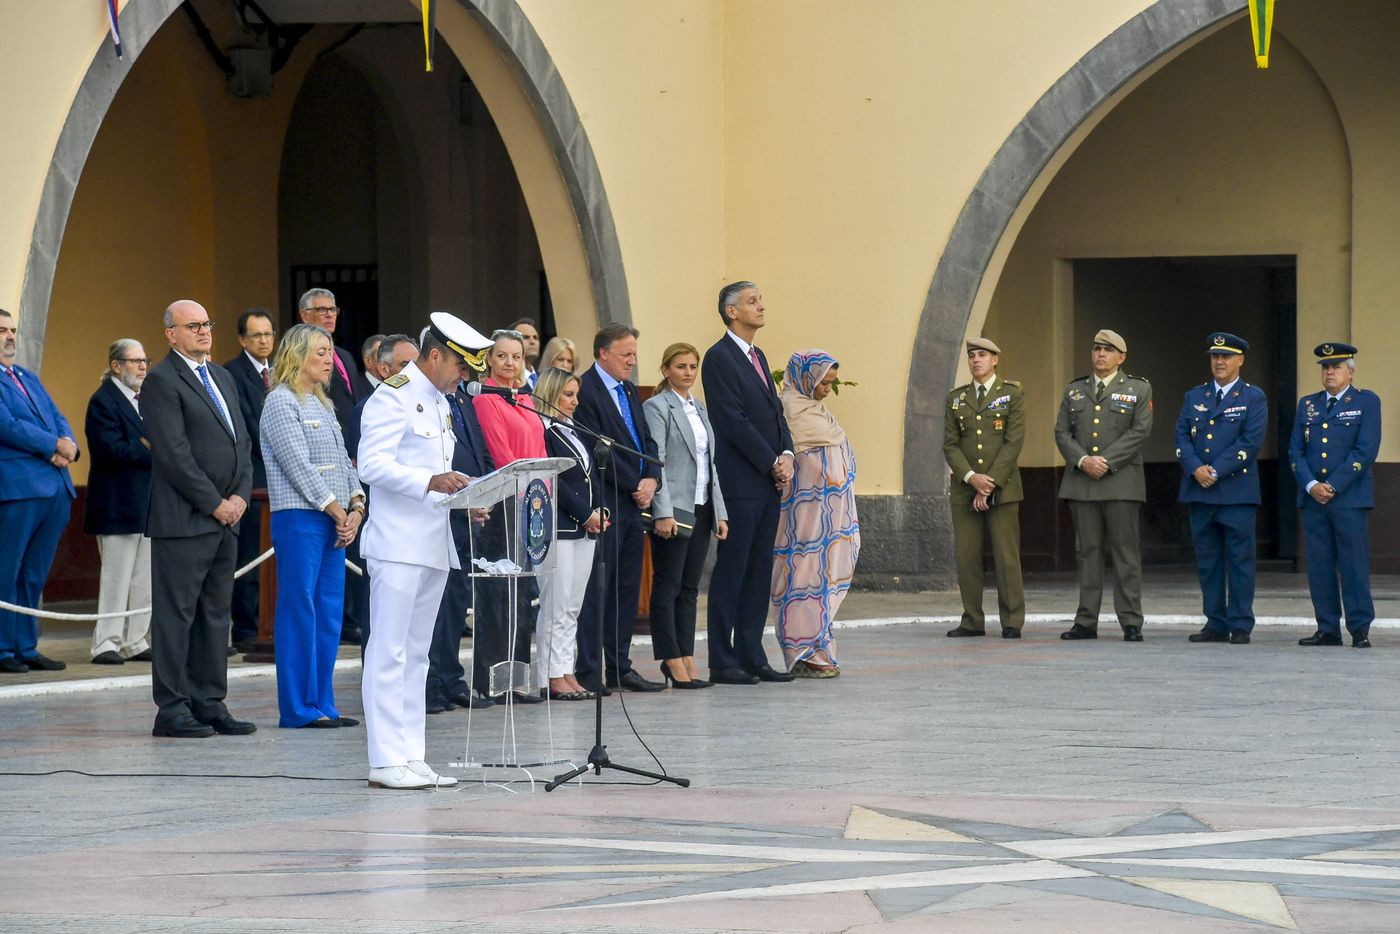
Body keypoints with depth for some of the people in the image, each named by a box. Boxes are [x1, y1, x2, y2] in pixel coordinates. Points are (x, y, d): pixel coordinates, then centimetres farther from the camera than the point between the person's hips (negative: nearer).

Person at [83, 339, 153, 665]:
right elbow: (112, 449, -20)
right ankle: (106, 643, -2)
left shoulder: (145, 398, 17)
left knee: (145, 577, 9)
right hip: (119, 506, -8)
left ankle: (135, 642, 14)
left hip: (148, 502, 8)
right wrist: (155, 454, -17)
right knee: (117, 576, -7)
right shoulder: (104, 401, -9)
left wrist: (151, 447, -3)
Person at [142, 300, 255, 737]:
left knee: (215, 614, 9)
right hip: (183, 518, -8)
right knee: (176, 614, -5)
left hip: (225, 516, 8)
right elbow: (173, 454, -15)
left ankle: (209, 703, 14)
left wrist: (241, 494, 2)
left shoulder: (221, 376, 18)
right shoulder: (162, 381, -8)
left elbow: (242, 439, 18)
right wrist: (214, 503, -13)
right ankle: (172, 709, -3)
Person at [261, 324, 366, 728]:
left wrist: (357, 508, 2)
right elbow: (298, 465, -13)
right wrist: (337, 512, -12)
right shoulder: (281, 402, -7)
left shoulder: (322, 404, 19)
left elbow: (343, 460, 18)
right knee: (299, 612, -6)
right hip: (299, 518, -8)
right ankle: (298, 708, -4)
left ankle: (322, 704, 11)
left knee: (329, 614, 7)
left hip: (335, 522, 8)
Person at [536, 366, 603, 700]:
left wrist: (599, 510, 4)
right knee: (556, 605, -8)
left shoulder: (574, 432, 19)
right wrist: (586, 514, -12)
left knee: (573, 606, 7)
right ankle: (552, 676, -7)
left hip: (585, 529, 9)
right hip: (558, 527, -9)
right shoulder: (542, 431, -8)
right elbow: (551, 481, -14)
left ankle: (567, 672, 9)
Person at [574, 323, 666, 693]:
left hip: (633, 502, 9)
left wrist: (651, 479, -1)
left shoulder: (628, 391, 17)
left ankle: (619, 667, 15)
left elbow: (646, 440, 17)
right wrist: (634, 486, -12)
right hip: (606, 503, -9)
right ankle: (588, 672, -4)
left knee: (627, 588, 10)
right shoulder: (585, 390, -11)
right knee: (597, 588, -6)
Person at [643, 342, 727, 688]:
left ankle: (686, 660, 10)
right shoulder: (656, 407, -6)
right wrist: (663, 513, -19)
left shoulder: (699, 408, 17)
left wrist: (720, 512, 14)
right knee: (668, 587, -3)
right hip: (674, 509, -7)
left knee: (689, 588, 8)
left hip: (701, 509, 7)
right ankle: (674, 662, -2)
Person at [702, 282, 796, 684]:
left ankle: (751, 657, 12)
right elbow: (733, 421, -15)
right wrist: (773, 462, -13)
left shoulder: (758, 358, 19)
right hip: (740, 483, -9)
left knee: (759, 572, 9)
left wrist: (786, 454, 0)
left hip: (768, 484, 9)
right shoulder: (720, 358, -9)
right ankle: (722, 662, -3)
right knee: (731, 572, -6)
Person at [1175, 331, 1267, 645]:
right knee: (1207, 560, 5)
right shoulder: (1194, 397, 16)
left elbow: (1250, 442, -8)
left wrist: (1216, 471, -14)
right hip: (1199, 491, 4)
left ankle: (1241, 627, -1)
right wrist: (1196, 469, -10)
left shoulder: (1253, 398, 3)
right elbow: (1182, 437, 8)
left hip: (1237, 492, -4)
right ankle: (1216, 624, 10)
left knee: (1240, 560, -3)